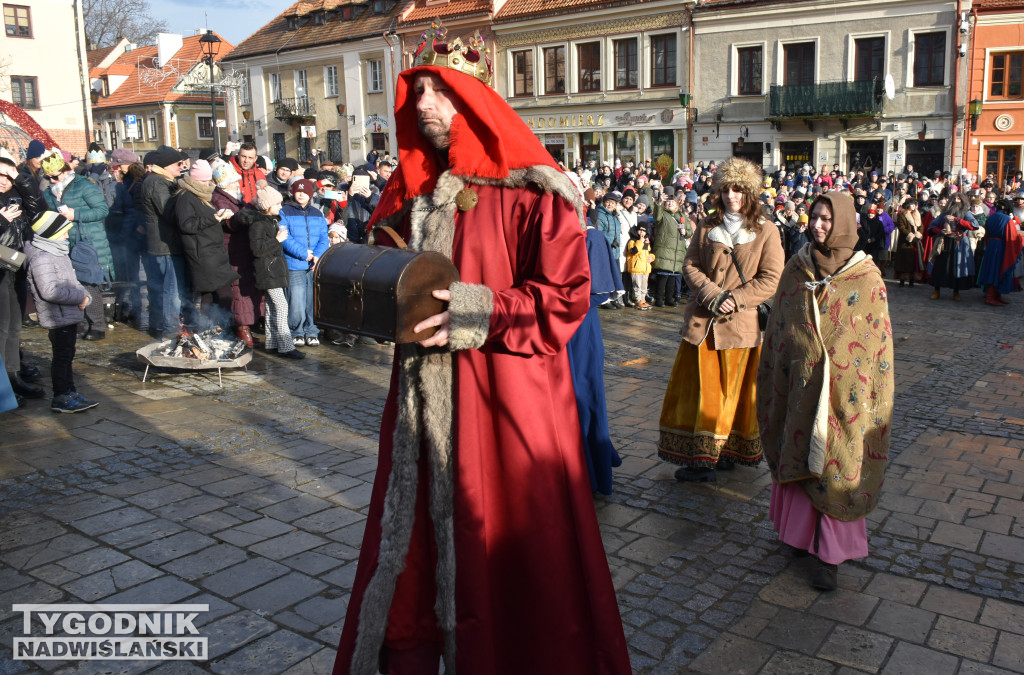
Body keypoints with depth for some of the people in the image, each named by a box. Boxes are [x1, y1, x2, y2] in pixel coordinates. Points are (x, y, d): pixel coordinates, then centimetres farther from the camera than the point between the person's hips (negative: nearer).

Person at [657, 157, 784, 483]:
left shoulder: (766, 231, 1)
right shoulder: (706, 227, 9)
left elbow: (770, 279, -4)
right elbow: (690, 266, 5)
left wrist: (734, 299, -15)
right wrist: (714, 295, -11)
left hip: (742, 323, -2)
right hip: (703, 321, 2)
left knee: (735, 389, 7)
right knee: (698, 386, 1)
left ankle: (730, 452, 21)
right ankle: (699, 457, 8)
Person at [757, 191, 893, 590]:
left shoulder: (867, 276, -6)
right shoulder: (797, 269, 4)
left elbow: (879, 337, -4)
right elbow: (778, 328, 9)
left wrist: (875, 394, -7)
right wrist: (774, 378, 8)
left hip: (846, 386, -3)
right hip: (800, 382, 3)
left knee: (838, 466, 3)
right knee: (798, 457, 13)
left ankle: (831, 555, 14)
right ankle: (800, 531, 33)